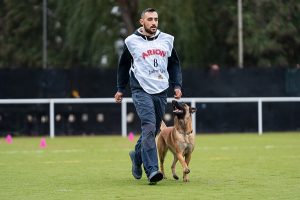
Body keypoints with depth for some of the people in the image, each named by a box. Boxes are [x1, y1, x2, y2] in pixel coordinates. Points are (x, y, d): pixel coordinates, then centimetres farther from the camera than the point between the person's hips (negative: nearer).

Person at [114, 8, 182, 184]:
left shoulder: (167, 40, 10)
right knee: (149, 127, -20)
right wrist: (121, 89, 15)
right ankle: (152, 170, -25)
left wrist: (177, 86, 7)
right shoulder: (132, 41, 2)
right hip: (141, 91, -4)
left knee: (153, 130, 11)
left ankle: (137, 156, 38)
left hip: (161, 92, 4)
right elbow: (124, 65, 14)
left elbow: (174, 64, 18)